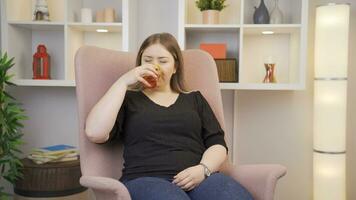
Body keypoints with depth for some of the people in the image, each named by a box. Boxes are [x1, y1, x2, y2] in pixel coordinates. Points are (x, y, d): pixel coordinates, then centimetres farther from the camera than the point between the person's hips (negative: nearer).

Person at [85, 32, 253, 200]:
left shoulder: (194, 99, 23)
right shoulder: (128, 99, 16)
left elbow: (217, 144, 14)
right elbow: (94, 133, -2)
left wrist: (203, 169, -8)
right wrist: (123, 82, 0)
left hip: (198, 177, 2)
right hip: (146, 179, -2)